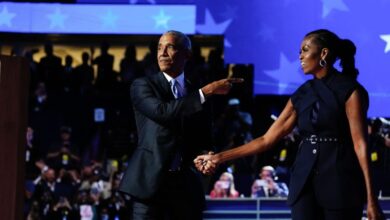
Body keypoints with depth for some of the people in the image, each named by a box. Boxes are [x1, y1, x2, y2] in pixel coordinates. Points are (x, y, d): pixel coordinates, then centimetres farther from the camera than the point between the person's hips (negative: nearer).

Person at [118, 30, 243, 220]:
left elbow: (203, 140, 17)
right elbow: (162, 112, -17)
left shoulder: (197, 93, 14)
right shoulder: (143, 86, 2)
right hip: (150, 181, -4)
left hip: (186, 185, 4)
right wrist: (206, 92, -16)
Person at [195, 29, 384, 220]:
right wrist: (219, 158, 8)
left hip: (340, 182, -5)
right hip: (305, 180, 5)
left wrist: (371, 199, -18)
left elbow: (360, 144, -11)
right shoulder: (302, 94, 13)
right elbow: (267, 139, 13)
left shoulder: (349, 91, -4)